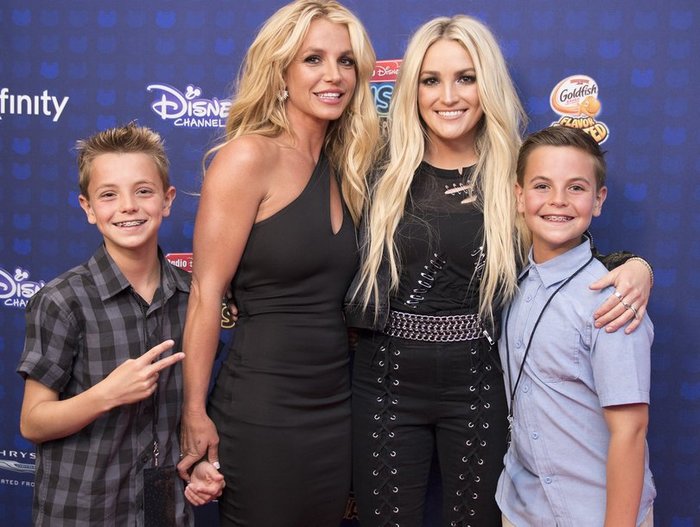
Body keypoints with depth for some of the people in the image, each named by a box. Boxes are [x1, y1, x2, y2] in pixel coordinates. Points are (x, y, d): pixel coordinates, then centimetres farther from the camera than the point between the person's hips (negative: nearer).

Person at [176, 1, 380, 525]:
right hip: (262, 412, -6)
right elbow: (206, 294, -13)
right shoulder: (250, 156, -12)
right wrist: (195, 413, -13)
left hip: (337, 404, 7)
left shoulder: (340, 168, 9)